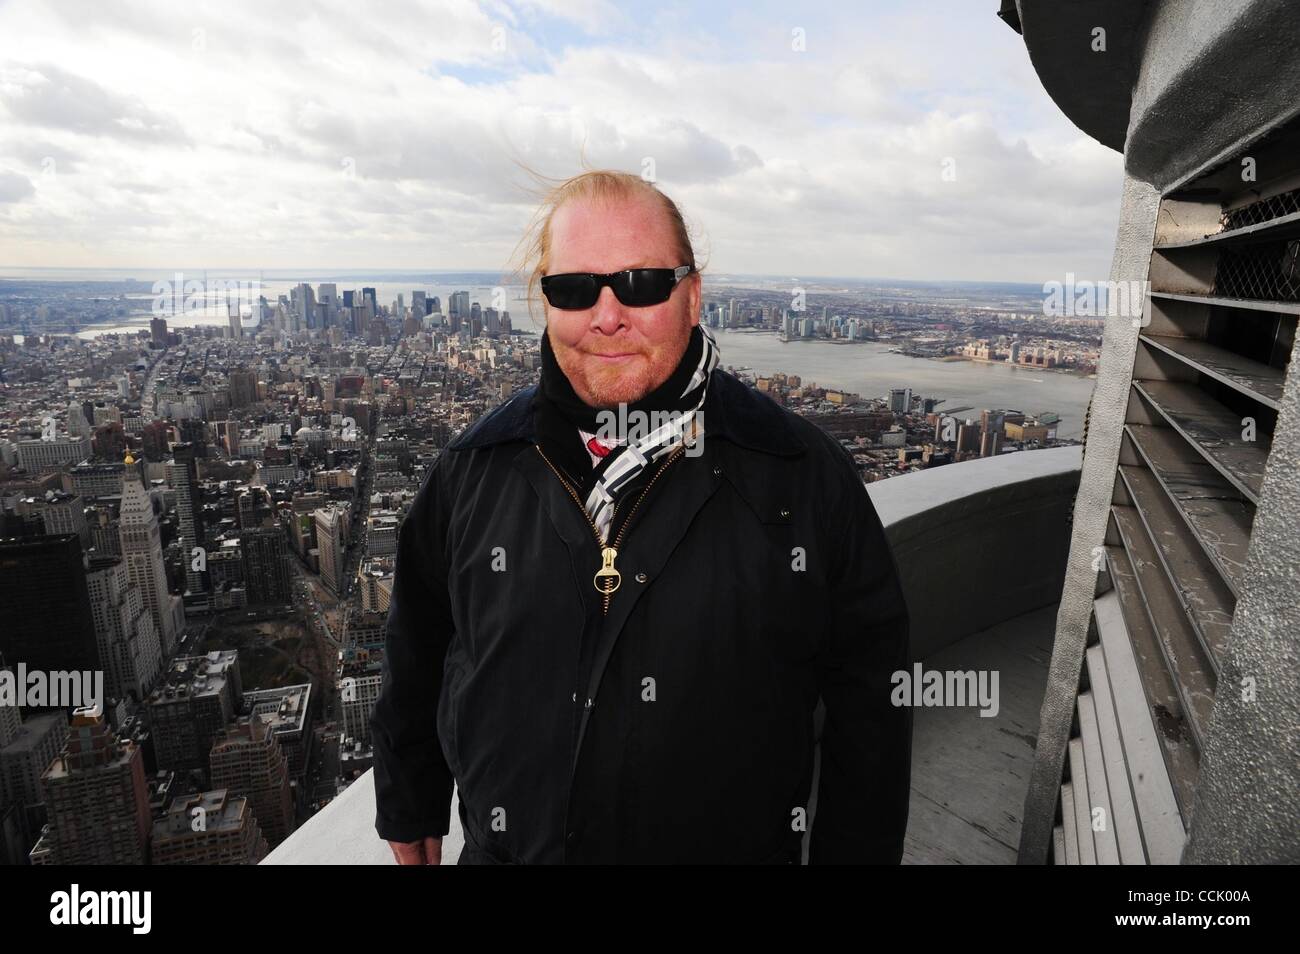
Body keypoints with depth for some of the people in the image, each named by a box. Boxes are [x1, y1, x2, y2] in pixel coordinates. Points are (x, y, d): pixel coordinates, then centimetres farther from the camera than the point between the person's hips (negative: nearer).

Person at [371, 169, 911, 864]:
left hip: (742, 845, -1)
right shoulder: (472, 471, -9)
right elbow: (416, 657, 4)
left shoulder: (809, 476, -16)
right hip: (502, 846, 2)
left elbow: (870, 698, -7)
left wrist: (856, 852, -2)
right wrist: (409, 810, 13)